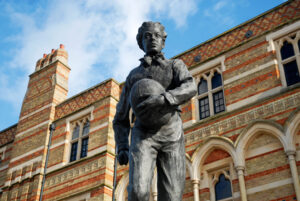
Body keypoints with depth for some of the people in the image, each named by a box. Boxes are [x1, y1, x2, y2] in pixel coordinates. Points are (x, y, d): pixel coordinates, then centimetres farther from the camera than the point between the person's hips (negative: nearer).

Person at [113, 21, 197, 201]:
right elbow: (121, 118, 23)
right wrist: (121, 149, 6)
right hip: (143, 136, 1)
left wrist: (162, 99, -27)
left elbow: (190, 89, -7)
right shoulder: (133, 75, 25)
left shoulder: (176, 65, 18)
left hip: (171, 136, -1)